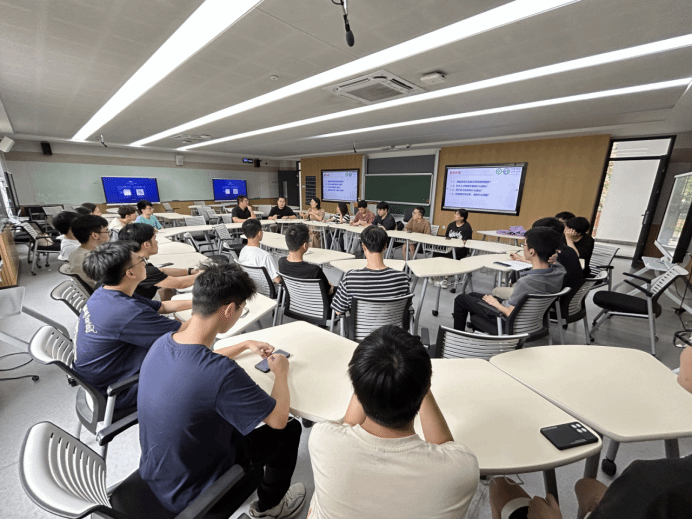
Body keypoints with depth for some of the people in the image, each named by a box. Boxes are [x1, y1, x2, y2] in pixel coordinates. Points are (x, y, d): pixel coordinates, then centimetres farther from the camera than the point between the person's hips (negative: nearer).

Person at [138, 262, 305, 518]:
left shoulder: (162, 343, -15)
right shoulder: (222, 373, -40)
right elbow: (278, 418, -24)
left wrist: (246, 345, 13)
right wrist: (281, 373, -8)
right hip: (191, 498, -6)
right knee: (290, 429, 6)